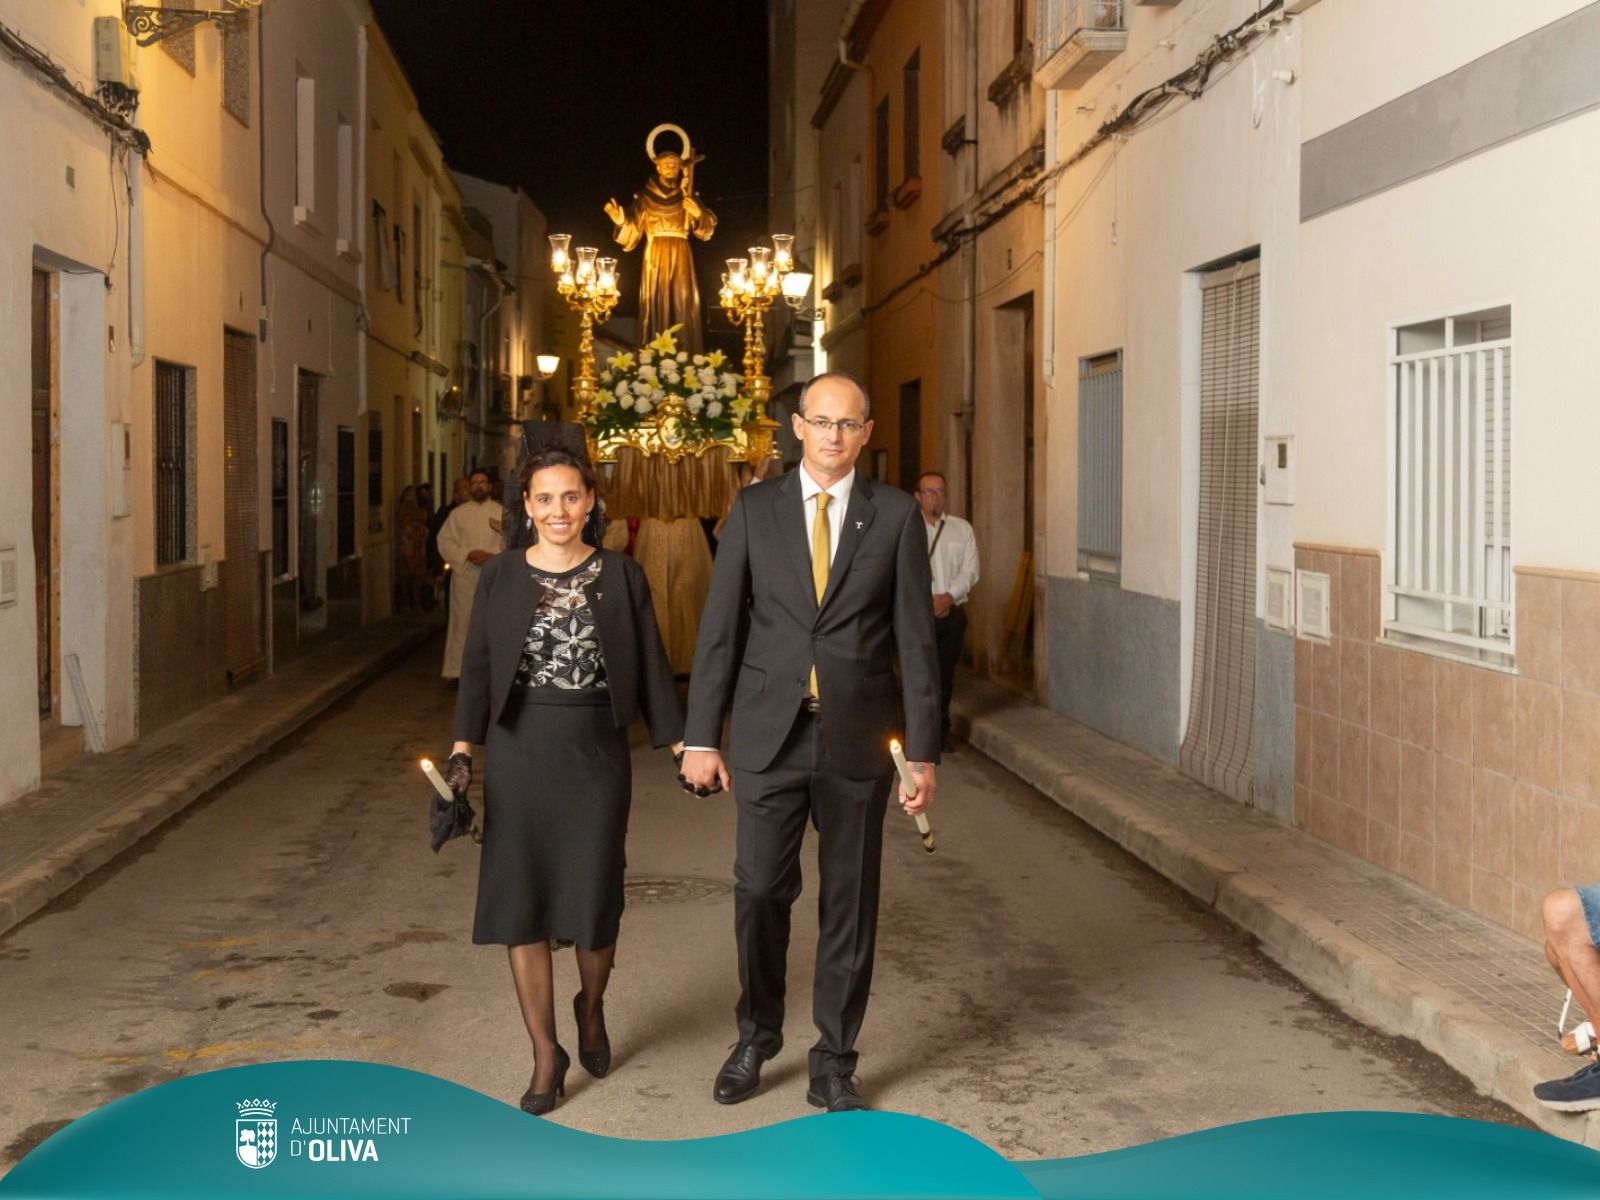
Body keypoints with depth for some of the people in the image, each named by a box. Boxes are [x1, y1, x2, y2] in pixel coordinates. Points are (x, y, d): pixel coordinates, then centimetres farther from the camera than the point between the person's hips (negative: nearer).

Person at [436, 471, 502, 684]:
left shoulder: (501, 513, 5)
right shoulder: (458, 513, 7)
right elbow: (445, 542, 2)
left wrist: (492, 556, -17)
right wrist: (466, 554, -13)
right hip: (465, 576, 0)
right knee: (462, 622, 0)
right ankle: (456, 670, 4)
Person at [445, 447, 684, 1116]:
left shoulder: (620, 576, 1)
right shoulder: (501, 577, 2)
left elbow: (650, 666, 4)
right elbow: (478, 668, 2)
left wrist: (680, 745, 1)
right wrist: (462, 749, -8)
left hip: (596, 753, -1)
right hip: (519, 753, 1)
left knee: (595, 899, 3)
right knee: (520, 901, 2)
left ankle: (591, 1008, 35)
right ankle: (547, 1055, 15)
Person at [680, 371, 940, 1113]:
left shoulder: (896, 516, 1)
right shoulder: (754, 509, 3)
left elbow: (916, 640, 0)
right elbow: (719, 628, 2)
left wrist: (924, 752, -4)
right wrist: (701, 737, -2)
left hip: (858, 739, 0)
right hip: (770, 735, 0)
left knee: (849, 904, 7)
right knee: (760, 892, 4)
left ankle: (834, 1065, 21)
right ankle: (757, 1038, 28)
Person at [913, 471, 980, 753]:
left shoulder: (962, 529, 10)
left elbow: (970, 571, 3)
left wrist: (949, 596, -12)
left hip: (952, 612, 3)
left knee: (945, 675, 8)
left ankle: (942, 731, 18)